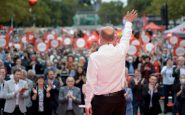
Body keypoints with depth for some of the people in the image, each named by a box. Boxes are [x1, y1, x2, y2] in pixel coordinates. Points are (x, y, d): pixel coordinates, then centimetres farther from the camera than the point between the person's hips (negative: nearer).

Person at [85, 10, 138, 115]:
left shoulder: (94, 57, -14)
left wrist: (88, 103, -1)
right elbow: (126, 37, 18)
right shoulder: (120, 51, -4)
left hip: (101, 100, -4)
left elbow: (91, 82, -11)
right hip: (119, 98, 4)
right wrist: (128, 22, 38)